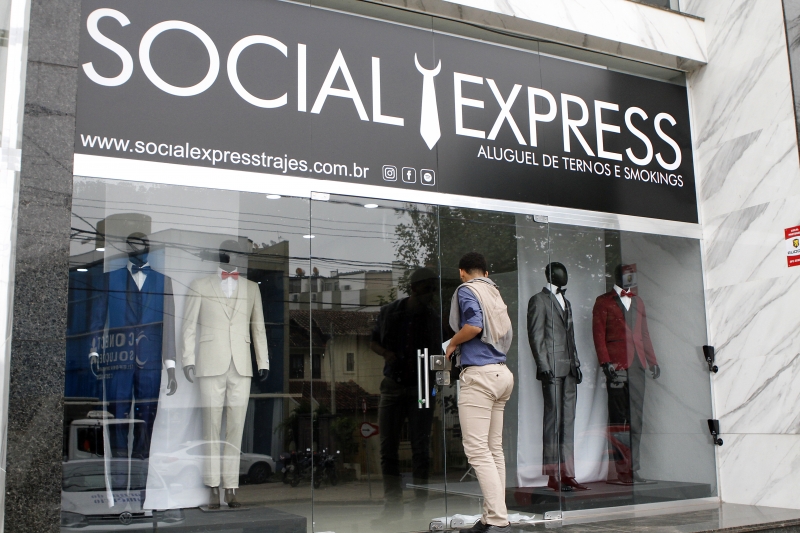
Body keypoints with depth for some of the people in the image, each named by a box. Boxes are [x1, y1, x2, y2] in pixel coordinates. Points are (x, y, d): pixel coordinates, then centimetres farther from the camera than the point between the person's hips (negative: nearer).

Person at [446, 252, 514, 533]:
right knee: (494, 449, 9)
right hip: (501, 372, 8)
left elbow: (474, 325, -19)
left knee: (478, 450, -9)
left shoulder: (466, 290, -3)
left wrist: (452, 343, -1)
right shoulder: (495, 294, 18)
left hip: (479, 373, -8)